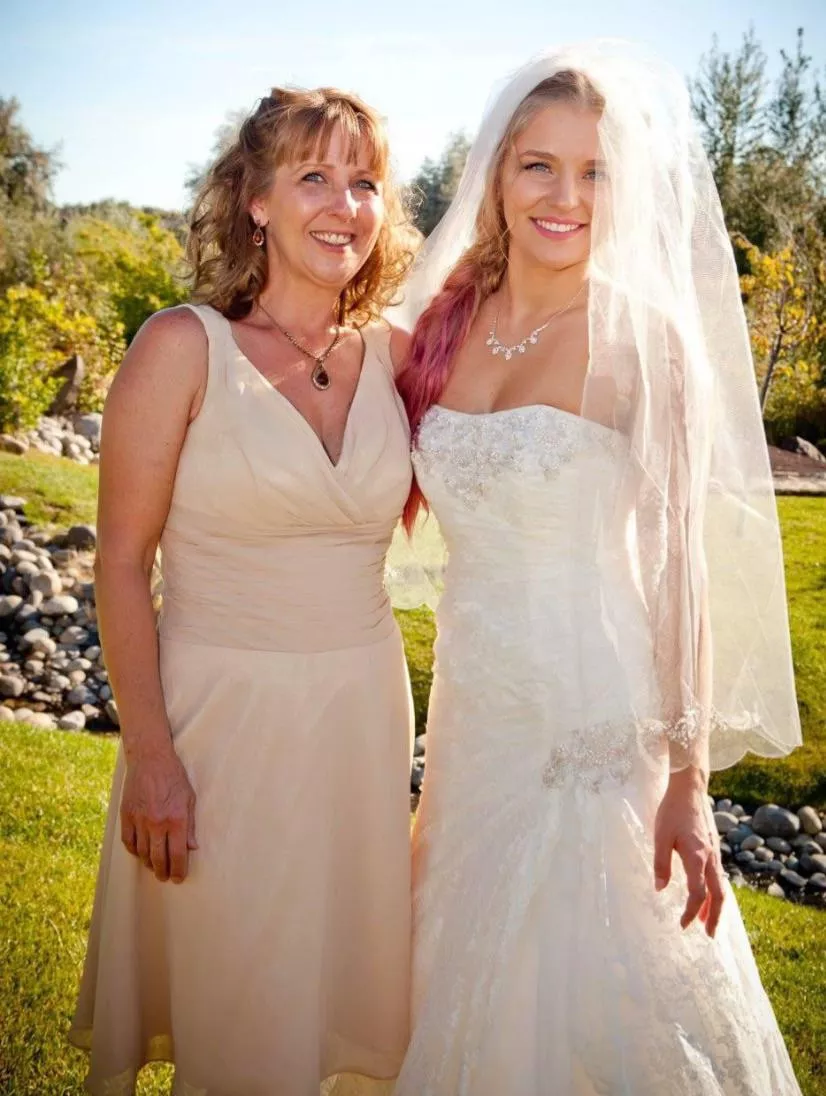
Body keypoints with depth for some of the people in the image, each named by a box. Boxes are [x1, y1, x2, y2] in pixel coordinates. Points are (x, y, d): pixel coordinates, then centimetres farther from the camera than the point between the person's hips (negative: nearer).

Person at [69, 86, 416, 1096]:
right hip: (220, 716, -4)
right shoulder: (184, 347, -10)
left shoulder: (397, 355, 2)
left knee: (354, 980, 20)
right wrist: (149, 755, -12)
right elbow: (121, 563, -9)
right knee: (237, 1014, 11)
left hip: (362, 711, 4)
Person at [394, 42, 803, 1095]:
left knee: (586, 994, 9)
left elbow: (677, 562, -13)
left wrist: (685, 782, -15)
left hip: (594, 724, -5)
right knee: (476, 988, 21)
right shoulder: (448, 322, 3)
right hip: (474, 709, 5)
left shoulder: (641, 337, -13)